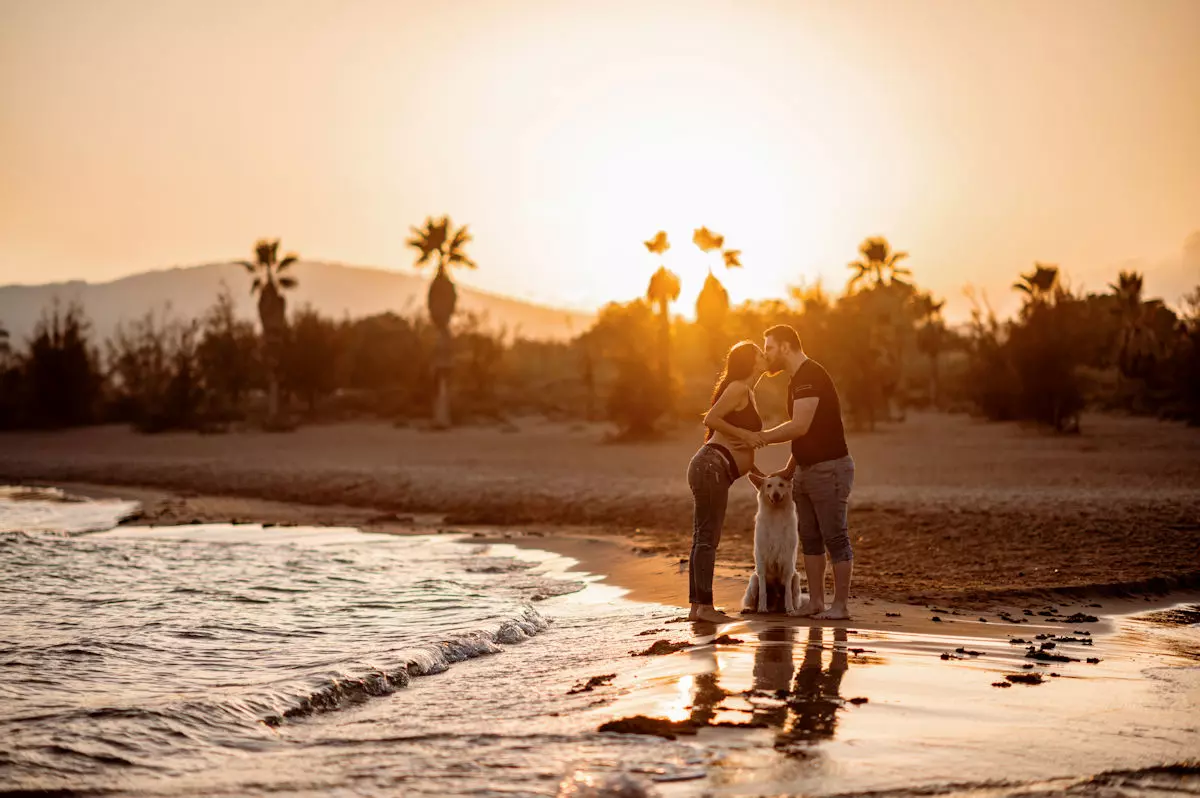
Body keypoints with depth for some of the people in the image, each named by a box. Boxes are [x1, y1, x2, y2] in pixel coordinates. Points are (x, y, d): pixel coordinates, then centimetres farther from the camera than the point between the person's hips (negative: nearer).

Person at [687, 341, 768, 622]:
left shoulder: (747, 393, 23)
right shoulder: (738, 388, -6)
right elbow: (710, 419, -18)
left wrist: (760, 475, 29)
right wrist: (745, 434, -18)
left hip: (714, 471, 10)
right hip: (711, 467, -10)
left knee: (703, 539, 10)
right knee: (707, 538, -10)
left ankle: (696, 606, 12)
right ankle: (705, 606, -10)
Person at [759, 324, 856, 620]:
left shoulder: (811, 376, -16)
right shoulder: (798, 380, 16)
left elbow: (800, 427, -26)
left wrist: (760, 438, -19)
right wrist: (789, 470, 20)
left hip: (829, 468, -10)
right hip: (805, 470, 10)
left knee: (835, 537, -5)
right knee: (810, 538, 10)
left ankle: (841, 604, -1)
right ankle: (816, 602, 15)